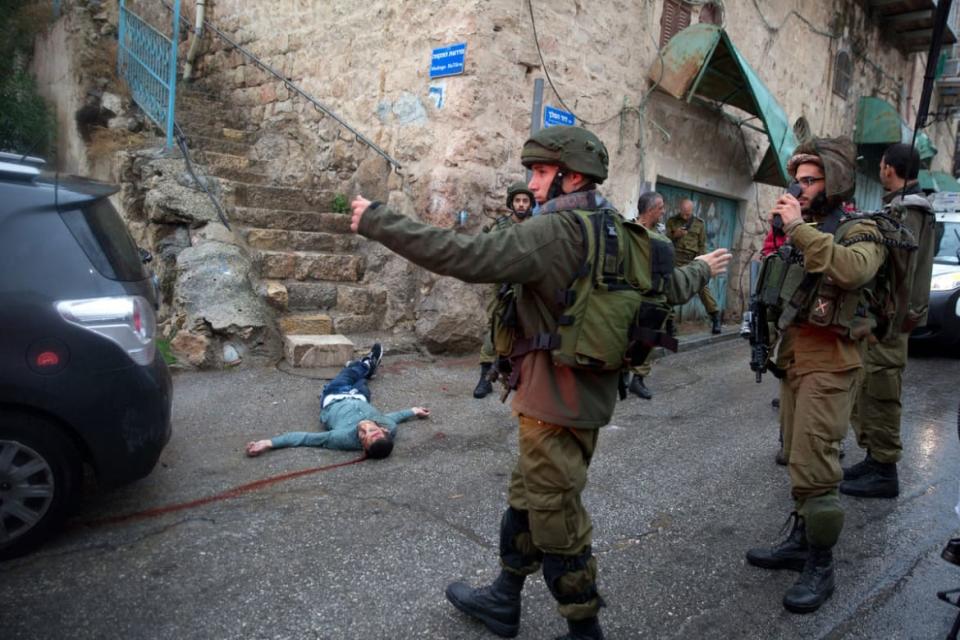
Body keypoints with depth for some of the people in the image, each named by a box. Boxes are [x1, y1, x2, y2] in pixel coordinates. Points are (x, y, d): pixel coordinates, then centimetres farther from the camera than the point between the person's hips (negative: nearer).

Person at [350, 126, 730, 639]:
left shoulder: (555, 231, -19)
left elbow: (464, 256, -25)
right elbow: (668, 286, 19)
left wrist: (375, 221, -18)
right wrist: (701, 270, 43)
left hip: (557, 400, -9)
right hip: (590, 392, 10)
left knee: (556, 520, 6)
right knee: (526, 500, 22)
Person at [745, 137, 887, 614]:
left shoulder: (859, 231, -7)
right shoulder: (800, 233, 15)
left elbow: (852, 270, -30)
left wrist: (799, 228, -26)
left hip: (828, 362, -8)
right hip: (793, 357, 8)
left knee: (814, 466, -8)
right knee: (798, 458, 14)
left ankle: (820, 567, 5)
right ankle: (801, 542, 27)